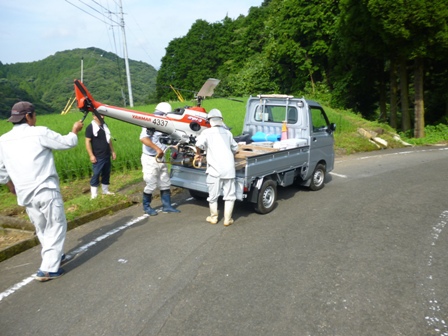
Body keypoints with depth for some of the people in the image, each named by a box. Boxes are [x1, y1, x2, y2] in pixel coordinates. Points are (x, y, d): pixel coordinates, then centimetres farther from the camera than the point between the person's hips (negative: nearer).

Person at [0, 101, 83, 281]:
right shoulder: (40, 133, -10)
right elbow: (68, 143, -1)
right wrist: (75, 130, 19)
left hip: (25, 194, 6)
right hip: (46, 190, -6)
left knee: (41, 228, 20)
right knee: (56, 227, 4)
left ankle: (55, 257, 36)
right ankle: (48, 268, 1)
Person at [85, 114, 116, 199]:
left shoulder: (105, 126, 12)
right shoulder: (90, 127, -9)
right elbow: (87, 142, -12)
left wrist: (112, 151, 17)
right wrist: (91, 155, -17)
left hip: (107, 156, 7)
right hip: (98, 157, -7)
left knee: (106, 174, 13)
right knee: (96, 175, -4)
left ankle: (105, 191, 25)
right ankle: (94, 195, 3)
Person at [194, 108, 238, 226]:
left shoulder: (207, 132, 2)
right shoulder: (227, 132, 15)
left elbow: (199, 144, -16)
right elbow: (235, 148, 23)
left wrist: (198, 154, 5)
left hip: (215, 169, -3)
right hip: (229, 168, 3)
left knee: (213, 195, 11)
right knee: (229, 195, 9)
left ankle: (213, 217, 24)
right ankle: (227, 219, 13)